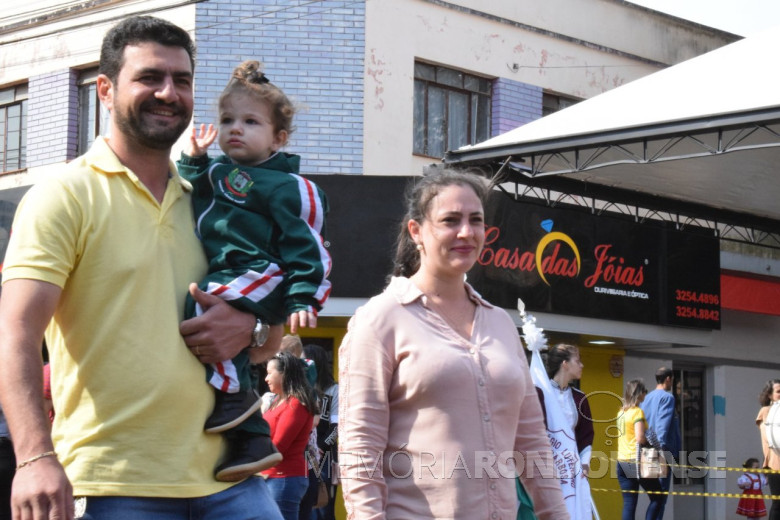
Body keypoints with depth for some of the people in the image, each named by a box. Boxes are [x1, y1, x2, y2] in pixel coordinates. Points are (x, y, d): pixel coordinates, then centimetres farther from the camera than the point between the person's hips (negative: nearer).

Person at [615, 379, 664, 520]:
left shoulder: (621, 412, 12)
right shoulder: (637, 412, -11)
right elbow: (640, 438, -19)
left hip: (622, 461, 7)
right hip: (636, 461, -7)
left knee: (629, 503, 5)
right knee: (657, 497, 7)